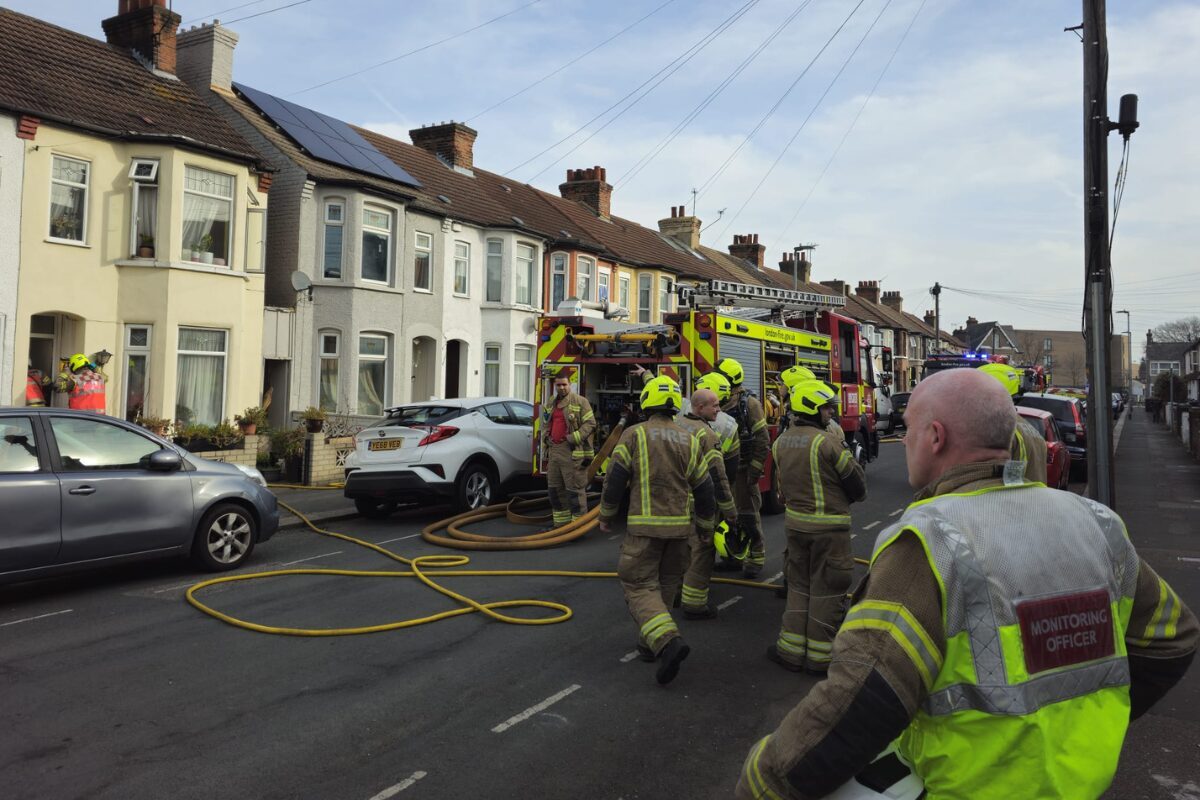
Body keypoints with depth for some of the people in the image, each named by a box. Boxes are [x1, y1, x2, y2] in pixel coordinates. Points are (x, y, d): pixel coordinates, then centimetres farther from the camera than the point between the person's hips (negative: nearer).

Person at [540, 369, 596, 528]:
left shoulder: (580, 402, -4)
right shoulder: (550, 406, 18)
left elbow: (590, 424, -9)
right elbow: (545, 429, 24)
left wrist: (573, 438, -18)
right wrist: (546, 453, 16)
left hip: (573, 454, -7)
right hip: (554, 452, 8)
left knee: (575, 490, -6)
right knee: (554, 489, 12)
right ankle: (560, 524, 23)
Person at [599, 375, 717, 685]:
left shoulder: (634, 435, -6)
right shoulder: (689, 440, 6)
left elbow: (615, 479, -7)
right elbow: (704, 489, 9)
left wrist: (606, 516, 8)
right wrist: (706, 527, 21)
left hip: (644, 525, -4)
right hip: (679, 525, 4)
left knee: (639, 586, 0)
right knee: (666, 584, 19)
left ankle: (667, 640, -20)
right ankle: (649, 643, 27)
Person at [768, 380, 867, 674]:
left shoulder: (781, 442, 3)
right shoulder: (827, 442, -17)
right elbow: (857, 487, -9)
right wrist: (854, 461, 10)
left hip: (795, 521, 6)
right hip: (830, 525, -6)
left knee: (799, 585, 17)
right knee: (826, 588, 5)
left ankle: (791, 649, 21)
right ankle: (819, 655, 13)